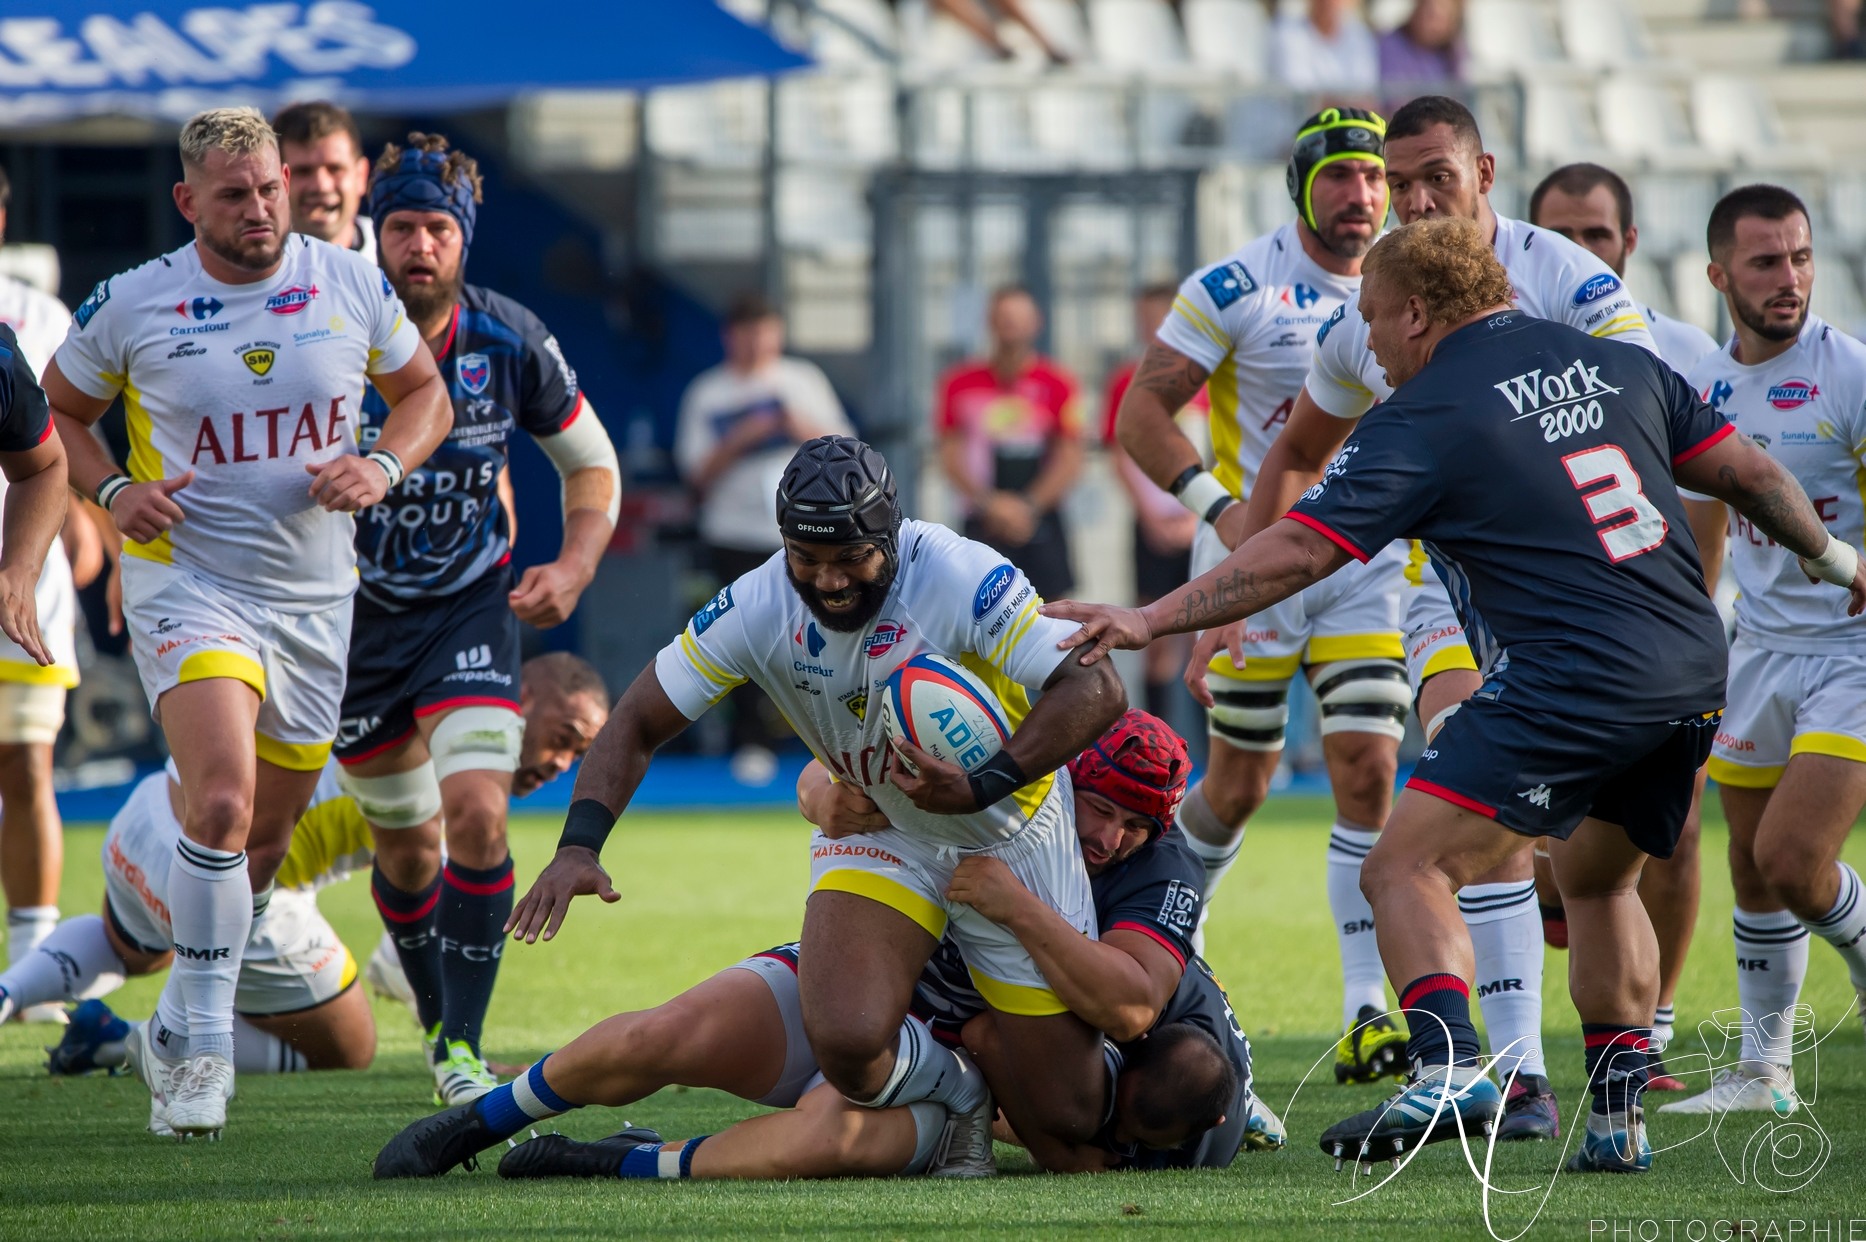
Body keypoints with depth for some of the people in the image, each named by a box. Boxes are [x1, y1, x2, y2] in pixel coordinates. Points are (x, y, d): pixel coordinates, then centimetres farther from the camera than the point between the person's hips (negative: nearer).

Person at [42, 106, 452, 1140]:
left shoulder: (351, 285, 0)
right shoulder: (131, 305, -5)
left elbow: (423, 392, 14)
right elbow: (59, 413, 11)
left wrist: (384, 466, -7)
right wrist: (113, 491, -8)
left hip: (314, 594, 4)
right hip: (186, 580, -4)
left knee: (265, 837, 11)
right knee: (223, 800, -25)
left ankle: (176, 1031, 32)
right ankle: (204, 1048, -16)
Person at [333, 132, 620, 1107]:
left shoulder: (509, 342, -11)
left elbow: (591, 461, 5)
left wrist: (575, 567, -9)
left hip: (472, 607, -1)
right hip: (358, 613, 1)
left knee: (476, 813, -20)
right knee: (405, 844, 10)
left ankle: (464, 1045, -14)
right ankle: (437, 1023, 33)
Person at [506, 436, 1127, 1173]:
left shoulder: (958, 578, -28)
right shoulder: (758, 608, -18)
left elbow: (1095, 691, -30)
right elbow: (639, 724, -10)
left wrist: (983, 787, -42)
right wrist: (579, 846, -26)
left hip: (1008, 832, -2)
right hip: (878, 831, 2)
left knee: (1064, 1125, -1)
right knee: (847, 1042, -29)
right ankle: (958, 1097, 7)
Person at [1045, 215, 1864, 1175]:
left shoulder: (1423, 421, -4)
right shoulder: (1619, 367, 14)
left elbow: (1297, 551, -10)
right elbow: (1747, 474, 17)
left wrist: (1152, 619, -7)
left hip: (1566, 682, -8)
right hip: (1695, 677, 8)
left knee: (1407, 868, -7)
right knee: (1596, 880, 27)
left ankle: (1448, 1068, -29)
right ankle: (1618, 1118, 20)